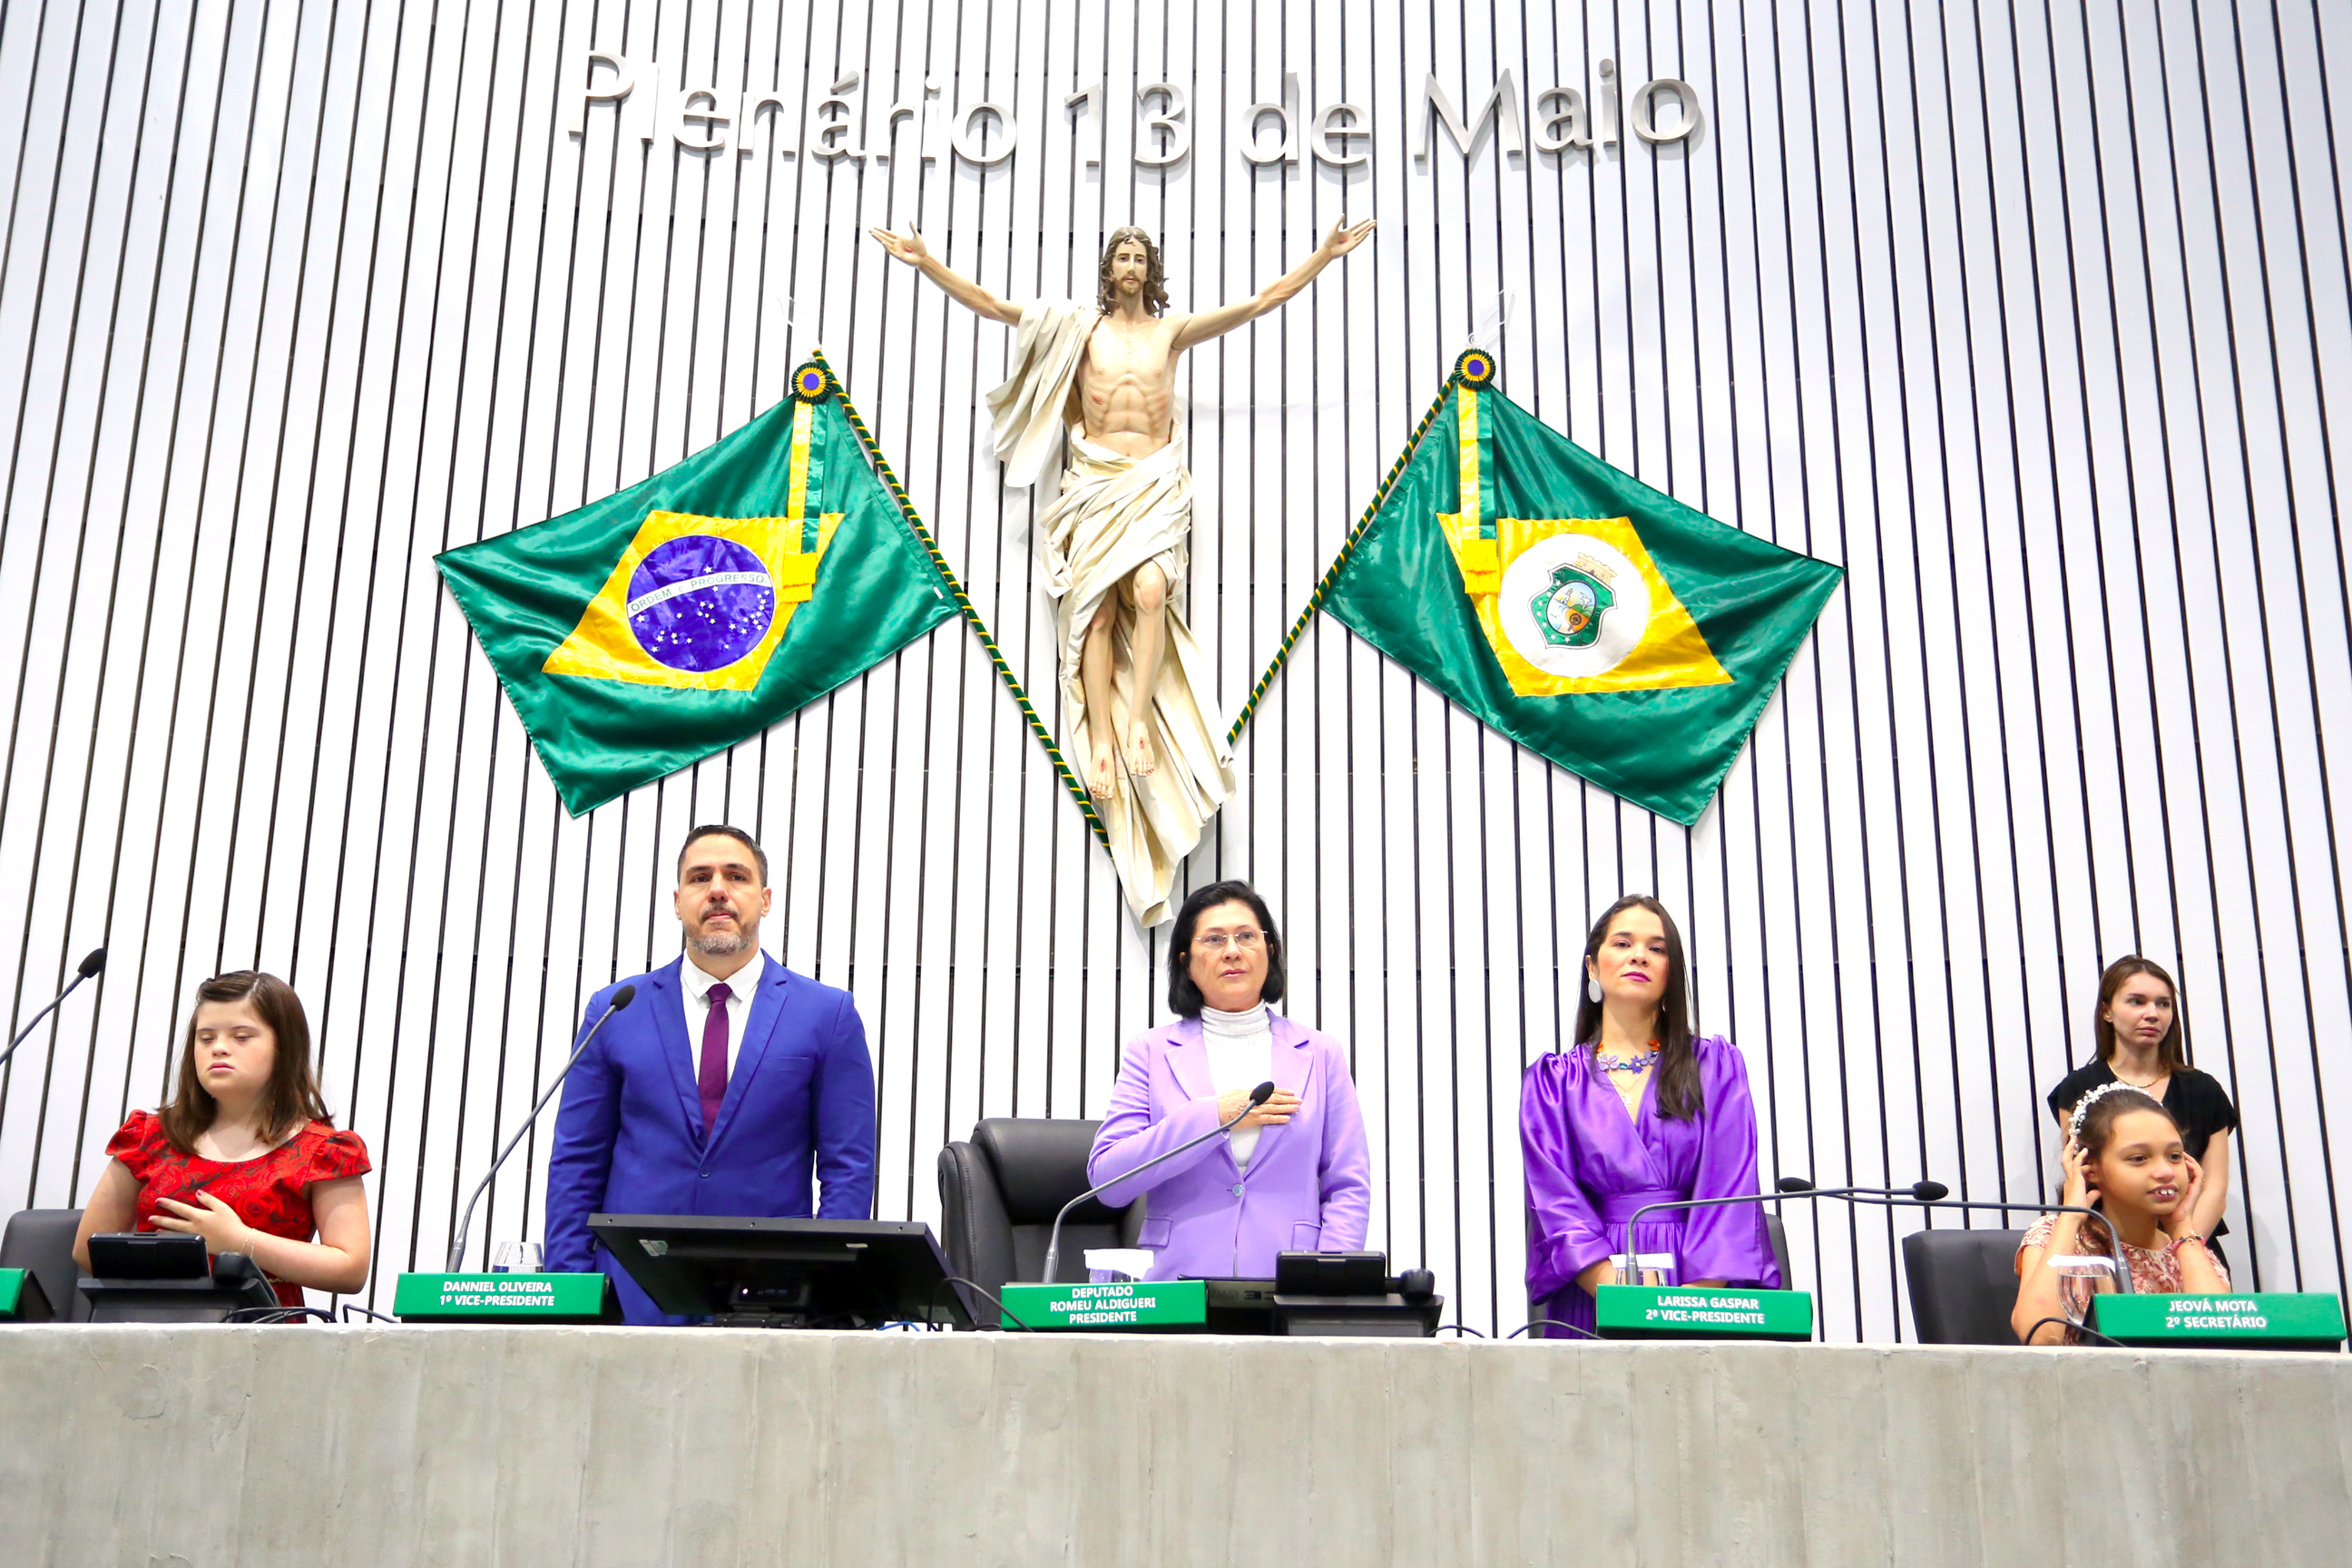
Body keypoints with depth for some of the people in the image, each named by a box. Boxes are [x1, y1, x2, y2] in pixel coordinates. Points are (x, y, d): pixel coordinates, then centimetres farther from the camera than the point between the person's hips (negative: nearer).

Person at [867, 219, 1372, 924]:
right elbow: (991, 305, 10)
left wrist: (1325, 255, 13)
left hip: (1156, 483, 0)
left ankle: (1138, 721, -21)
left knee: (1150, 589, -26)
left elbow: (1265, 300, 15)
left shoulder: (1173, 331, 15)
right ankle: (1103, 740, -17)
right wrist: (929, 264, 3)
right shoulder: (1079, 327, 13)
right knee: (1097, 606, -15)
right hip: (1095, 482, 0)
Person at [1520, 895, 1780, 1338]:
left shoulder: (1716, 1066, 13)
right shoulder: (1552, 1080, 13)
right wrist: (1621, 1297, -14)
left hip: (1707, 1298, 0)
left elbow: (1730, 1187, 2)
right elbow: (1555, 1199, 2)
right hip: (1591, 1299, 0)